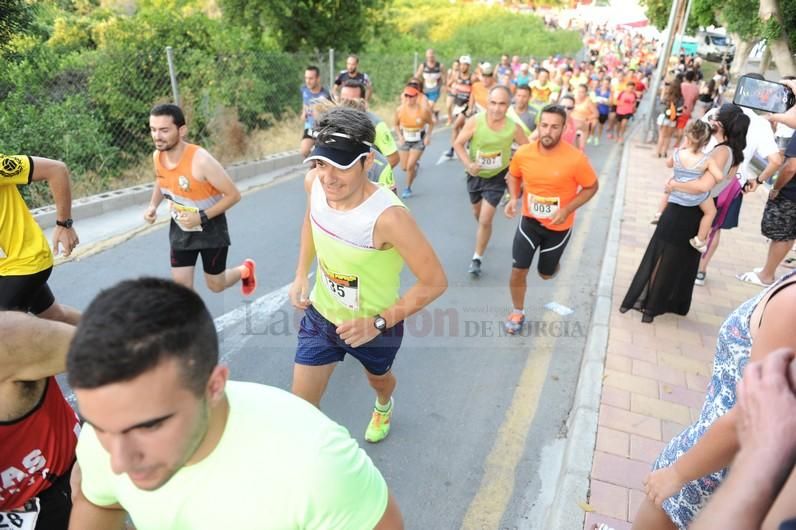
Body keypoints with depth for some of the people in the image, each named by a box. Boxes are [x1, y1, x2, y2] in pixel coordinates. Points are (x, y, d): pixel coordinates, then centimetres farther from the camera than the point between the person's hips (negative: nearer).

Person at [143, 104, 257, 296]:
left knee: (215, 285, 11)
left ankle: (245, 270, 43)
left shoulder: (201, 160, -30)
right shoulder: (157, 156, -10)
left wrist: (202, 217, -28)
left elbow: (233, 195, -23)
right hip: (180, 228, 5)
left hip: (210, 228, -5)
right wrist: (153, 205, -4)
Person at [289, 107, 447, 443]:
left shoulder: (388, 217, -39)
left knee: (378, 379, 31)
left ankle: (383, 406, 68)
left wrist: (379, 322, -29)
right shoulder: (314, 184, -20)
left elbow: (435, 282, -28)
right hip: (321, 315, 3)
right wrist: (301, 274, -2)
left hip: (375, 326, -3)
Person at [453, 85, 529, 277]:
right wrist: (468, 164, -31)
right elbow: (458, 143, -16)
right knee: (478, 214, 23)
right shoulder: (475, 121, -24)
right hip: (475, 175, 2)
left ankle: (477, 259, 10)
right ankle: (484, 237, 57)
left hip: (497, 177, -2)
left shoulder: (514, 128, -23)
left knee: (486, 219, -8)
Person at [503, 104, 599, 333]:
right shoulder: (523, 153, -15)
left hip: (558, 227, -1)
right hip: (530, 221, 2)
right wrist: (513, 198, -12)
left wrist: (567, 210, -22)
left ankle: (552, 261, 54)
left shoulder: (575, 159, -24)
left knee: (546, 273, 16)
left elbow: (591, 187, -9)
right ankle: (518, 313, 25)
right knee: (518, 271, 0)